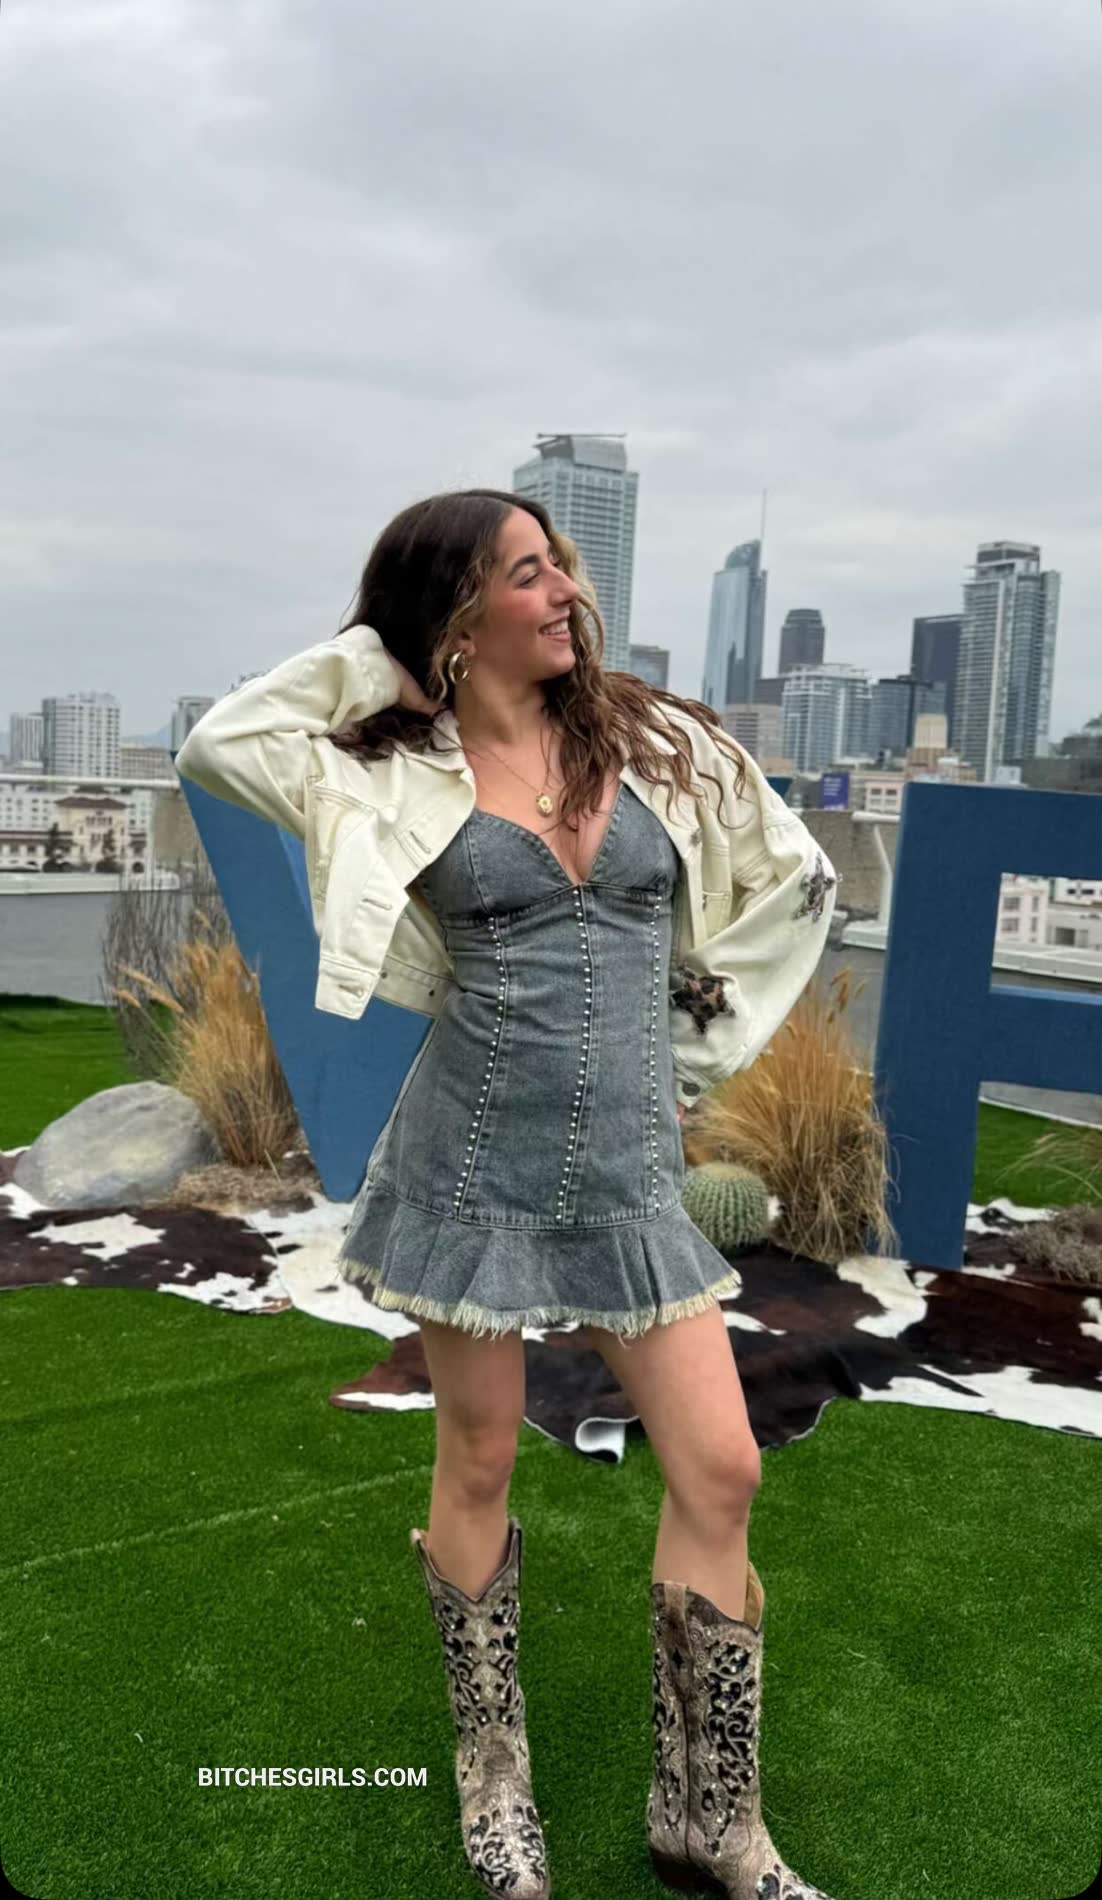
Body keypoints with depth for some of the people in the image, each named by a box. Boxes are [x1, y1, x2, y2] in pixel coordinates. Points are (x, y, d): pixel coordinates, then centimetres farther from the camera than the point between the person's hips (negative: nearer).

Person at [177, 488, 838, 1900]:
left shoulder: (655, 739, 4)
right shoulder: (403, 768, -1)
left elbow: (794, 882, 12)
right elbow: (217, 745, -7)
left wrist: (695, 1045, 10)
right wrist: (371, 655, 0)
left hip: (629, 1166, 3)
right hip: (474, 1156, -2)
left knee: (720, 1470, 0)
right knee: (479, 1464, 10)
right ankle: (492, 1782, 34)